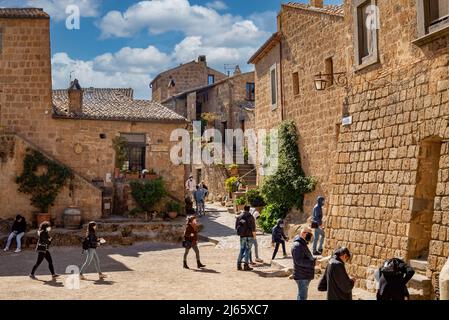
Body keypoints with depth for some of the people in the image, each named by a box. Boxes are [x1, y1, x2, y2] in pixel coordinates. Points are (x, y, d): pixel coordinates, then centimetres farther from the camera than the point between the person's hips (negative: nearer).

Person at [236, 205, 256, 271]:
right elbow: (253, 228, -12)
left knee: (242, 250, 14)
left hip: (242, 236, 4)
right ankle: (246, 265, 0)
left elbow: (236, 227, 7)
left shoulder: (239, 217, 3)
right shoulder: (250, 217, -10)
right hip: (249, 236, -4)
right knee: (247, 250, 1)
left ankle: (239, 264, 12)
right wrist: (254, 235, -1)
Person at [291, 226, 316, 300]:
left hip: (305, 276, 11)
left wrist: (314, 260, 8)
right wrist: (313, 262, -29)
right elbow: (299, 261, -28)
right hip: (302, 277, -11)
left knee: (302, 296, 19)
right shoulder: (297, 245, -19)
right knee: (302, 297, -8)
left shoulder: (303, 244, 16)